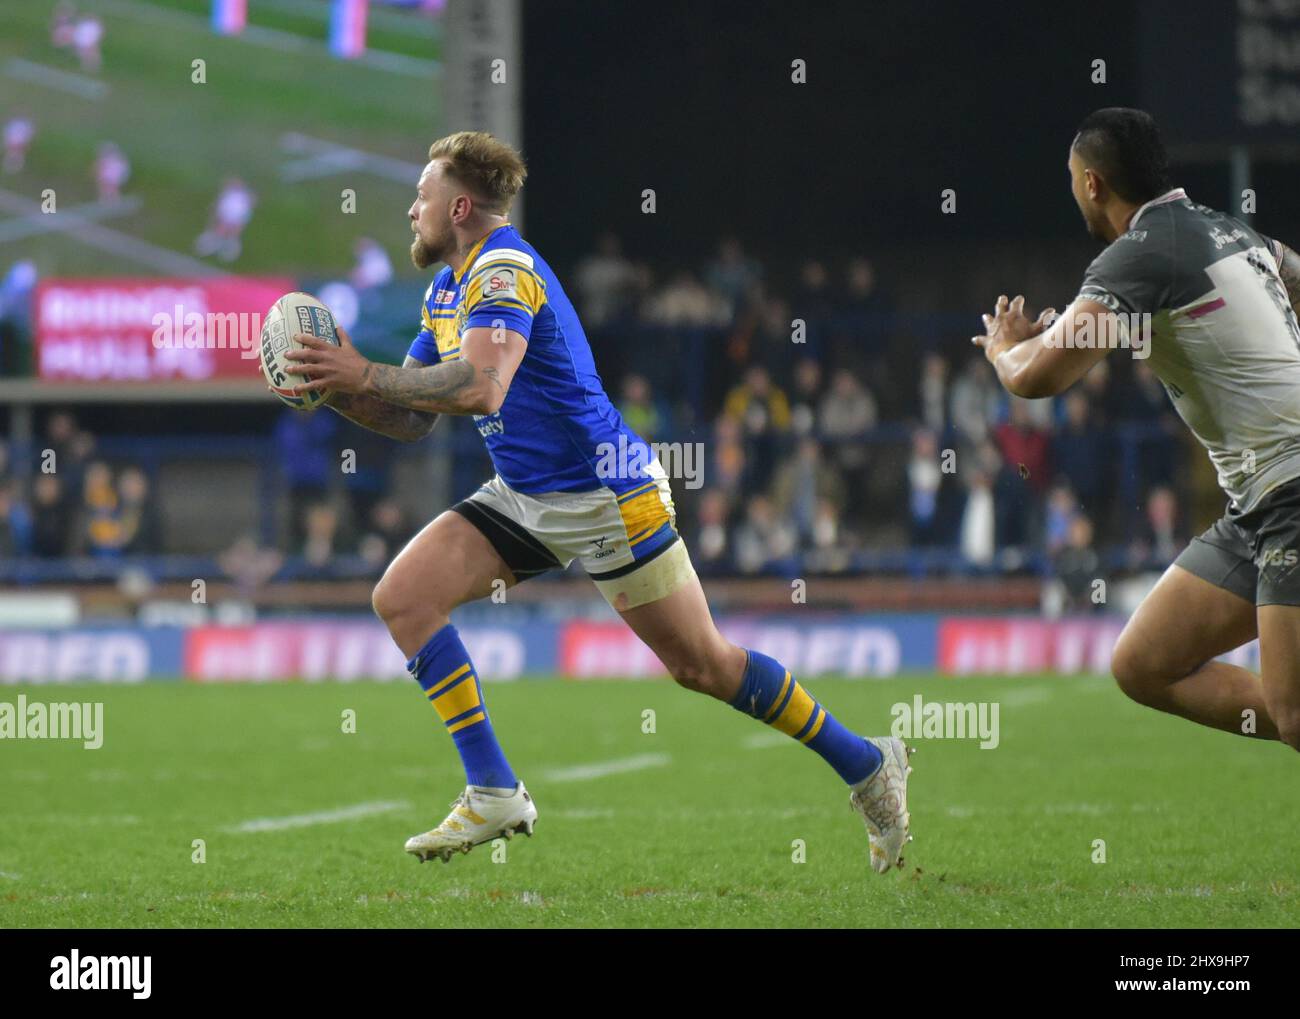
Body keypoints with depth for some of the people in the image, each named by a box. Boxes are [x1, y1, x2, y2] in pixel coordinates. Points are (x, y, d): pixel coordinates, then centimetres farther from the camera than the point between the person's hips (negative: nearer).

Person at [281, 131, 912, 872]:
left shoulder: (504, 270, -20)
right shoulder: (447, 289, 11)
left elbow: (480, 388, -37)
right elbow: (414, 417, 13)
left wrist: (367, 375, -29)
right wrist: (337, 388, -3)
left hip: (608, 496, -9)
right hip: (525, 498, 9)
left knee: (703, 665, -3)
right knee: (402, 597, -8)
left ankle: (867, 765, 14)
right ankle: (494, 795, -7)